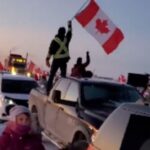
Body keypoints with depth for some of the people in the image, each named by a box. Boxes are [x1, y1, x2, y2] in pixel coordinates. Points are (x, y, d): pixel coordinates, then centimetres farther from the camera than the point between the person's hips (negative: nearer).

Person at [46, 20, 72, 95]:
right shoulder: (66, 39, 2)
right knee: (63, 76, 9)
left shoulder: (55, 40, -9)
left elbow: (50, 50, -11)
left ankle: (48, 90, 0)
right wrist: (69, 25, 38)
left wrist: (47, 59, -7)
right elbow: (69, 33, 23)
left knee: (51, 76, 3)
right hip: (64, 59, 3)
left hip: (56, 60, -3)